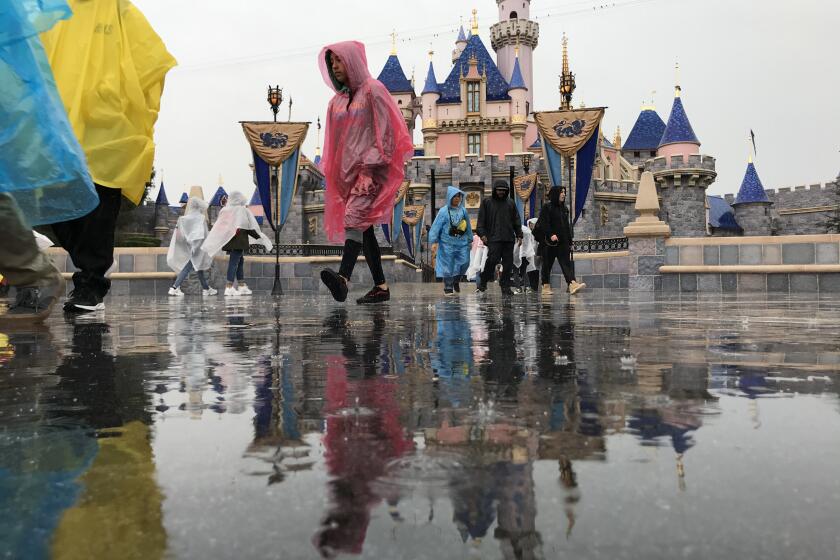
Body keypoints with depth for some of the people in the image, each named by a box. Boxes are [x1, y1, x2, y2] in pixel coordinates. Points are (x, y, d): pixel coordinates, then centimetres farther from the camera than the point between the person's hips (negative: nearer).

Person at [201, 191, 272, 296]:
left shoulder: (225, 210, 9)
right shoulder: (242, 210, -8)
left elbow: (218, 227, 9)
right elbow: (251, 227, -7)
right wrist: (259, 237, 4)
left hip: (228, 240, 7)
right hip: (239, 241, -7)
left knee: (240, 261, 15)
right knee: (234, 262, -6)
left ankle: (241, 285, 19)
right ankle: (229, 287, -8)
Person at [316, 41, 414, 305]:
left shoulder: (373, 90, 0)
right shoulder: (337, 101, 20)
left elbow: (384, 132, -9)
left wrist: (371, 169, -18)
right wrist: (333, 174, 14)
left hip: (372, 168, -7)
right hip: (349, 170, 8)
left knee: (355, 216, -26)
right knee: (363, 228, 5)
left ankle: (343, 278, -42)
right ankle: (381, 286, 10)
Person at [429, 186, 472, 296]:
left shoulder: (463, 211, 6)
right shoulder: (444, 211, -6)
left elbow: (468, 226, 14)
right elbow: (436, 227, -7)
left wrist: (470, 240, 15)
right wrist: (434, 242, -13)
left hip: (462, 243, 4)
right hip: (448, 243, -4)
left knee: (464, 263, 0)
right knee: (448, 265, 0)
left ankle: (455, 281, 26)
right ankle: (448, 288, 13)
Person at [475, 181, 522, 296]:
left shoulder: (510, 203, 16)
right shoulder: (486, 202, 7)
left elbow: (516, 221, 18)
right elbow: (481, 219, 4)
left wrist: (519, 235, 11)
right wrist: (482, 234, -7)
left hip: (509, 238, 4)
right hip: (493, 238, -4)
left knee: (508, 263, 2)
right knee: (492, 259, -15)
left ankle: (505, 286, 10)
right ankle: (483, 282, 2)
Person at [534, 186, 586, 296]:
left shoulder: (564, 208, 18)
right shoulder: (547, 208, -3)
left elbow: (567, 225, 21)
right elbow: (544, 223, -14)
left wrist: (570, 241, 17)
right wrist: (551, 234, -28)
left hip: (563, 242, 6)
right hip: (549, 242, -6)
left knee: (566, 263, -8)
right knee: (547, 264, 2)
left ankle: (572, 284, -22)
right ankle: (546, 287, 10)